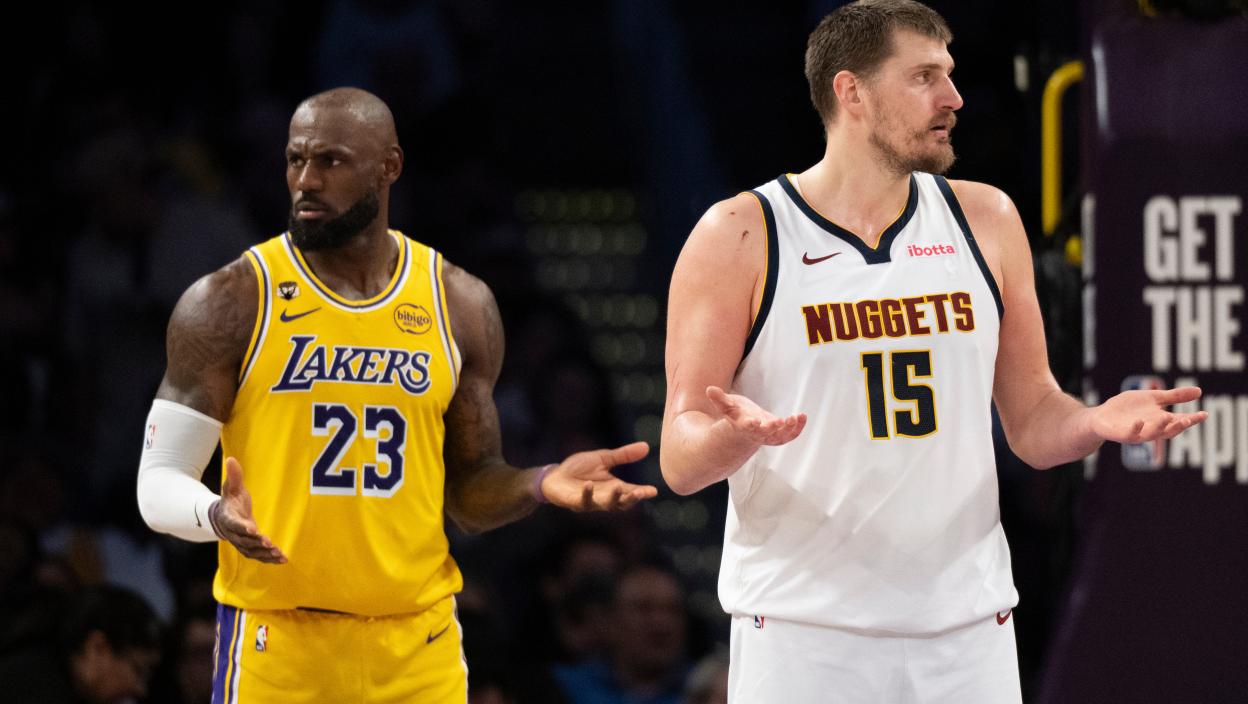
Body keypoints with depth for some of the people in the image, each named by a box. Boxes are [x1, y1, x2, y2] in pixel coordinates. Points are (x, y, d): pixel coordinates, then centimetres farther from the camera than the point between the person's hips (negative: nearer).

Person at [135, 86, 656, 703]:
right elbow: (159, 484, -2)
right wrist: (218, 516, -24)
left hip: (419, 649, 3)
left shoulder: (460, 306, 8)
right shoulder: (229, 304, -2)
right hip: (277, 645, -3)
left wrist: (543, 485, -6)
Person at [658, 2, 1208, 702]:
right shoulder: (740, 237, -3)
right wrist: (734, 434, -27)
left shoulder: (985, 220, 9)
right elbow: (681, 461, -4)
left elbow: (1032, 420, 15)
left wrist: (1095, 422, -7)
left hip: (968, 630, 3)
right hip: (803, 635, -3)